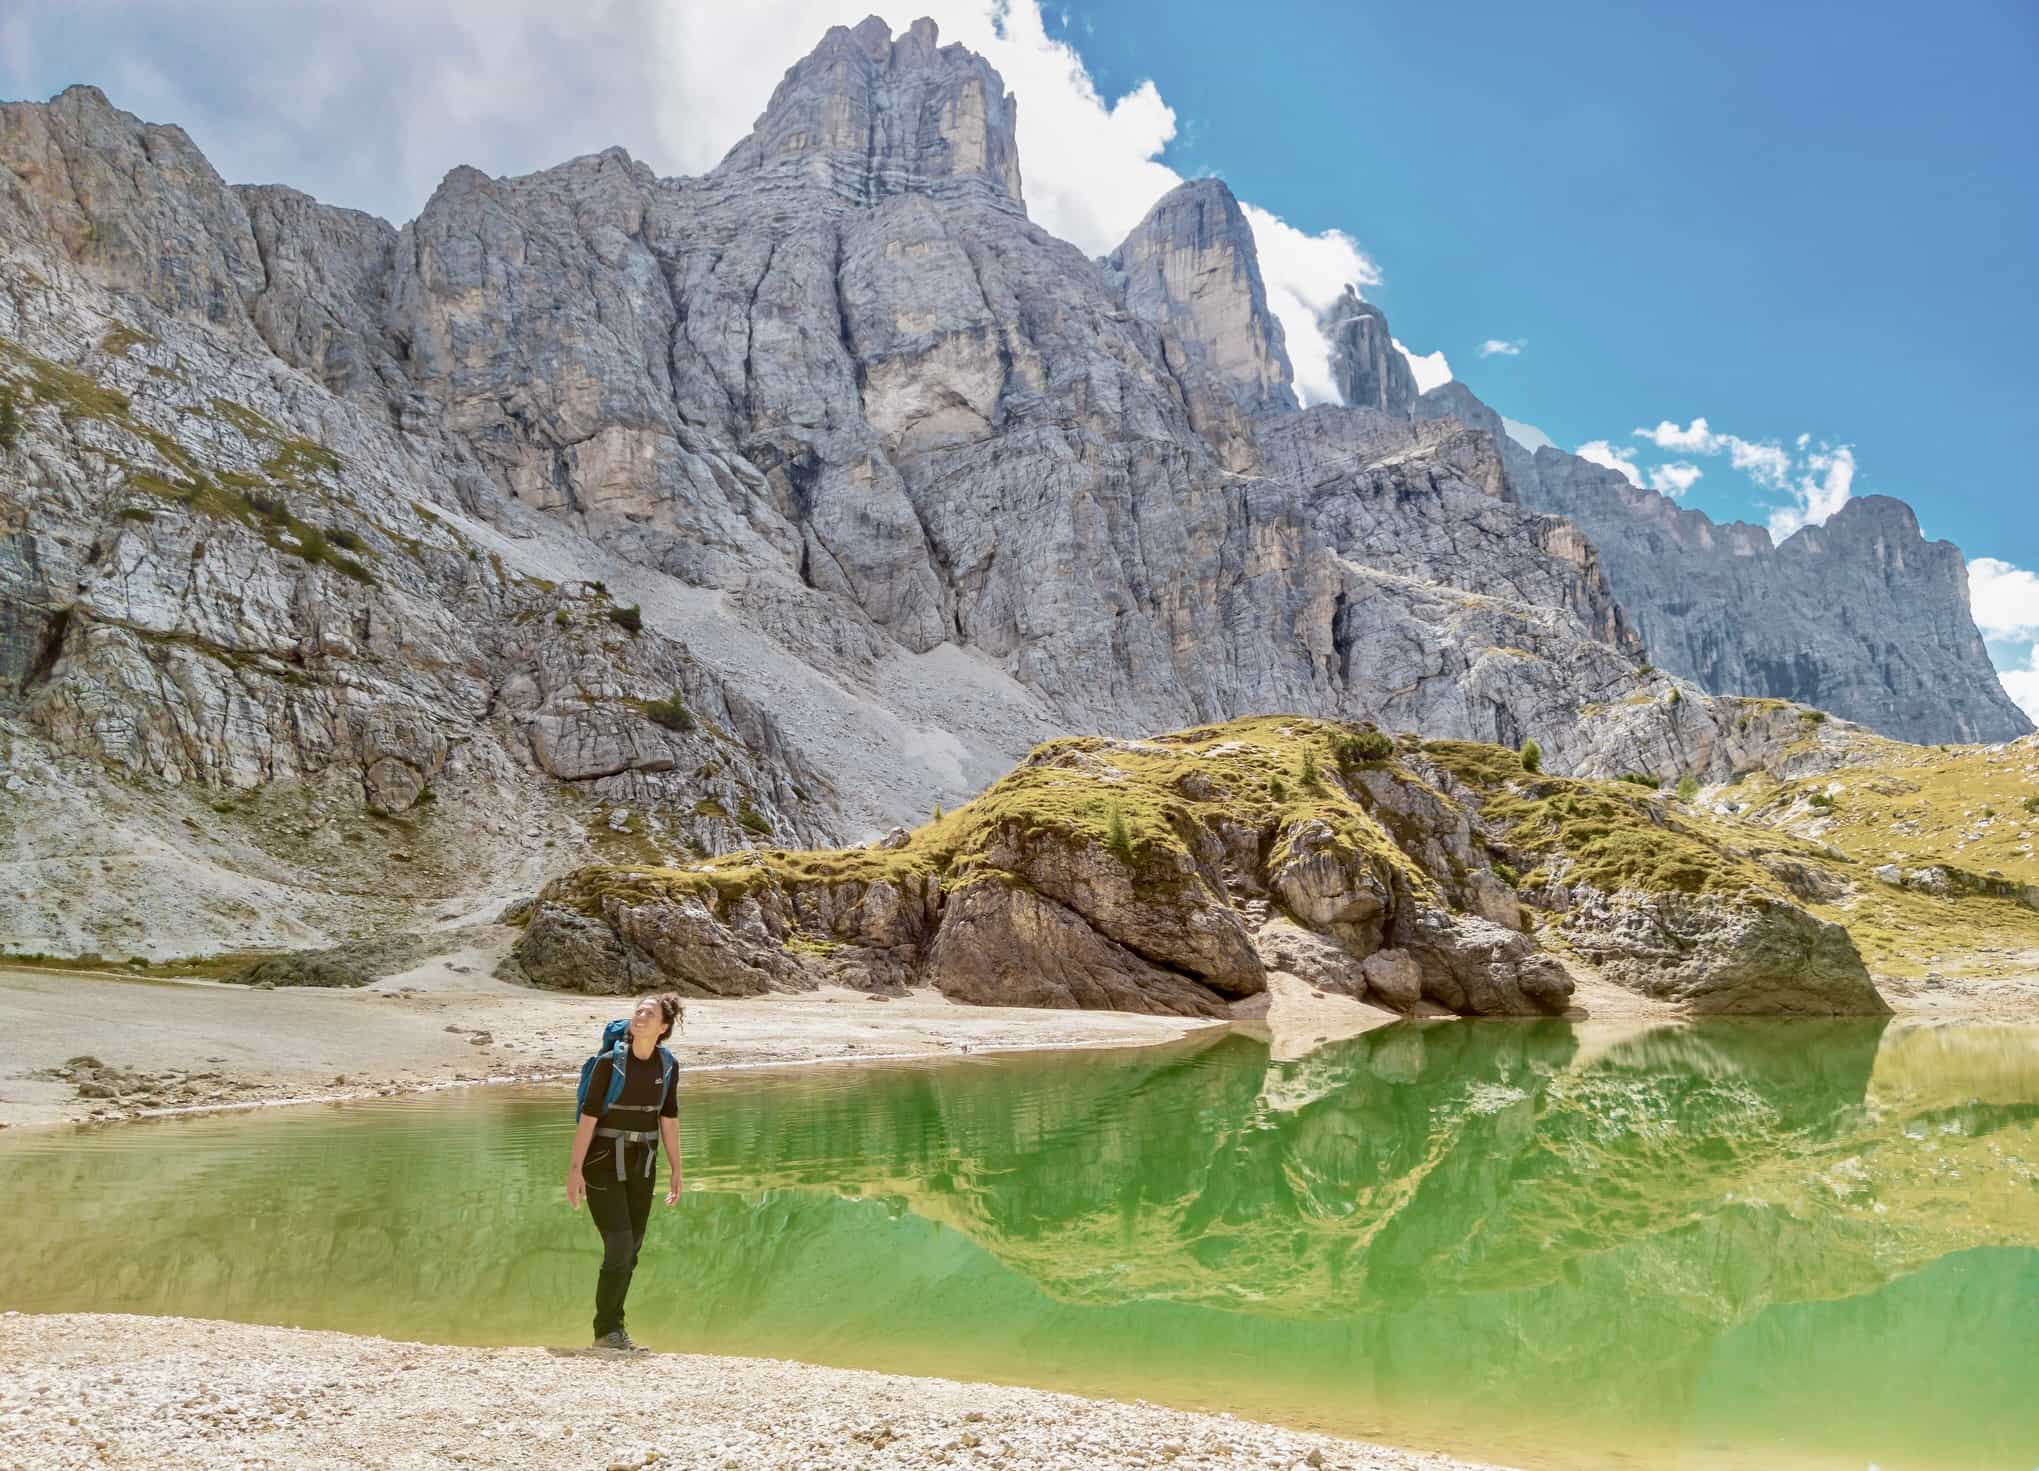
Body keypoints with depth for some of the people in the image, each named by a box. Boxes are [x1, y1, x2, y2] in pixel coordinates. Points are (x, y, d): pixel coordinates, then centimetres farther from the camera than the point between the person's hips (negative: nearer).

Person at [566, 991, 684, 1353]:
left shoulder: (666, 1065, -1)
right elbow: (587, 1117, -15)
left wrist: (676, 1172, 5)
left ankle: (613, 1329, 22)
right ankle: (606, 1331, 5)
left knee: (631, 1250, 7)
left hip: (640, 1165, 5)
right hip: (603, 1162, -5)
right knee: (619, 1247, -11)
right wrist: (574, 1170, -18)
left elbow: (669, 1120, 5)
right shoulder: (610, 1061, -15)